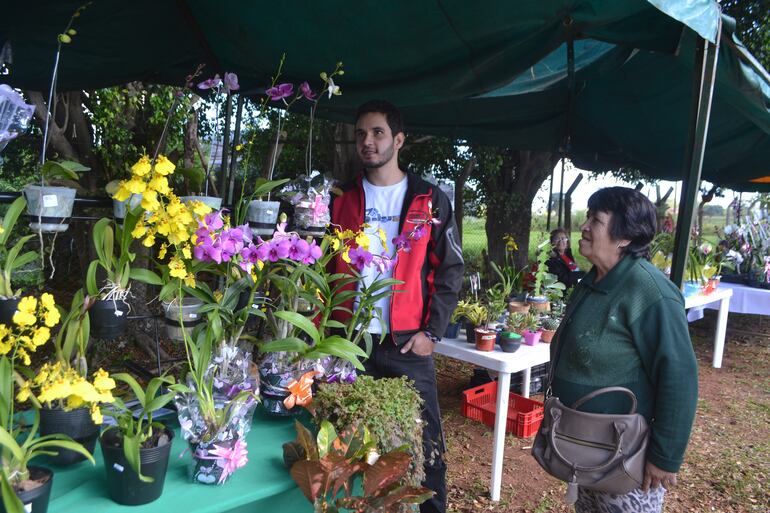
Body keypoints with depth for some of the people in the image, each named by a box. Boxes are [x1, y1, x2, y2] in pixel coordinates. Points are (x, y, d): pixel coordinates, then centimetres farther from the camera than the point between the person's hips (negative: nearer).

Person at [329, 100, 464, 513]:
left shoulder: (430, 200, 1)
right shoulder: (342, 200, 7)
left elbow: (450, 269, 1)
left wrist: (432, 331, -6)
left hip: (407, 344, -2)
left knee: (424, 441, 5)